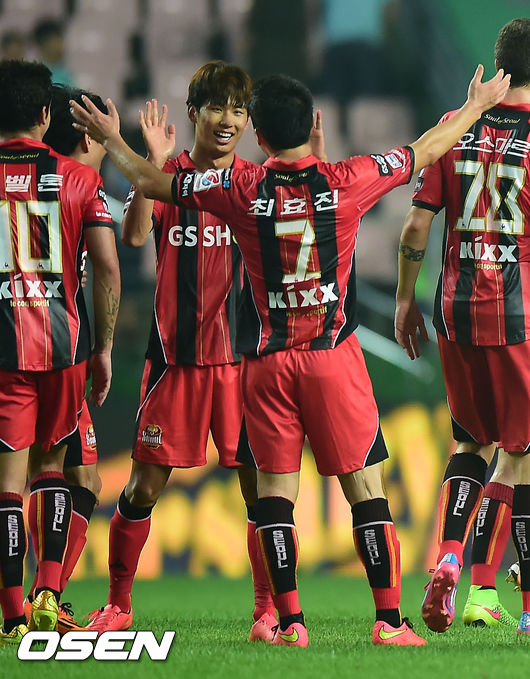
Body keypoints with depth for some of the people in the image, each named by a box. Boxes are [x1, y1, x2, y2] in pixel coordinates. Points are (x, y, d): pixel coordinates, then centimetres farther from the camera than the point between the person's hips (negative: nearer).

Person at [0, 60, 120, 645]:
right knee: (51, 464, 19)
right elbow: (108, 270, -2)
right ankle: (48, 593, 8)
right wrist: (103, 348, 7)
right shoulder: (79, 179, 2)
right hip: (64, 343, 2)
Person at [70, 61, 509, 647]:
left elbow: (151, 183, 9)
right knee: (364, 487, 3)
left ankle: (289, 620, 1)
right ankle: (389, 621, -1)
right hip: (335, 355, 0)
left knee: (275, 488, 6)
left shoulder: (240, 189, -4)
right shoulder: (348, 181, -4)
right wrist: (477, 106, 27)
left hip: (267, 361, 1)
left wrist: (111, 139, 27)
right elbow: (426, 151, 11)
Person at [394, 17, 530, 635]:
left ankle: (447, 559, -2)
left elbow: (416, 227, 4)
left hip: (456, 309, 4)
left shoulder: (454, 128, 5)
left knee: (472, 442, 18)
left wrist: (405, 298, 14)